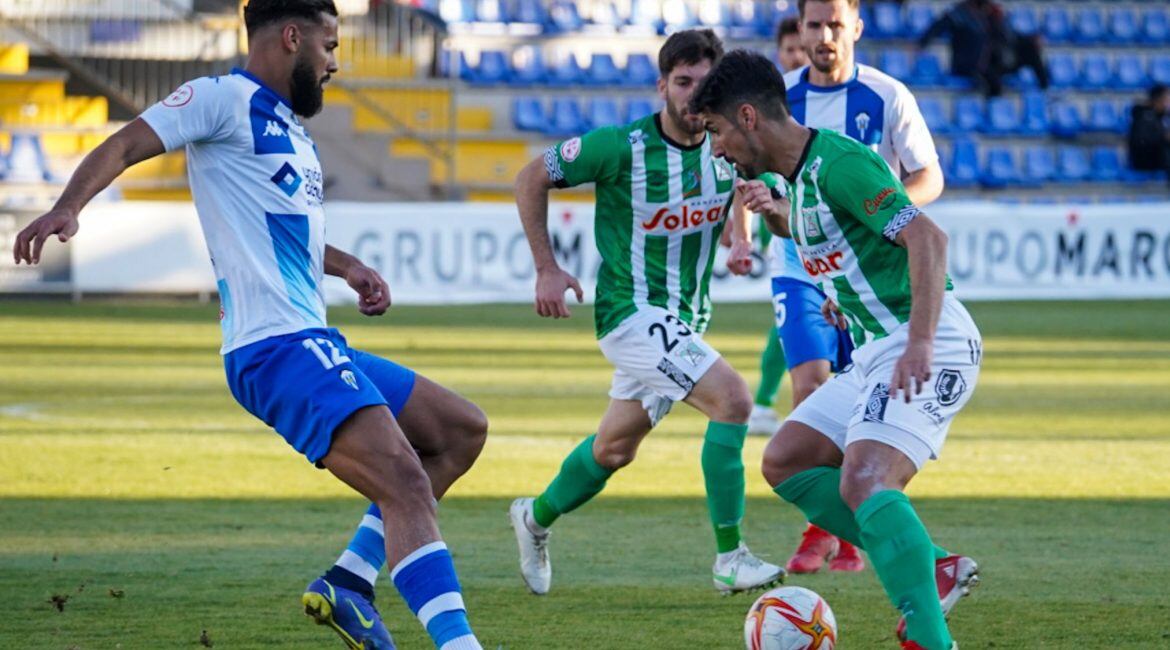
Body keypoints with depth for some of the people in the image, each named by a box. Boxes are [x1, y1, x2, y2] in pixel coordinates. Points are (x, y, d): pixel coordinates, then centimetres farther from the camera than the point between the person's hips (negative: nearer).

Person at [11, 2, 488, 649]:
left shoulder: (289, 129, 25)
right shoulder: (227, 99, -3)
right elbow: (125, 145, -14)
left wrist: (346, 266, 27)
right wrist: (68, 206, -31)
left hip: (315, 345, 10)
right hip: (278, 347, -10)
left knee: (462, 429, 17)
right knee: (406, 485, -23)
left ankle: (350, 578, 9)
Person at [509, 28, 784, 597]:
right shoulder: (620, 146, -18)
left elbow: (741, 186, 21)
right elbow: (531, 180, -6)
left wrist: (741, 238, 0)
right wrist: (546, 268, -7)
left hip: (686, 319, 7)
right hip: (633, 311, -7)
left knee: (614, 448, 19)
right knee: (732, 398, -24)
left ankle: (536, 518, 46)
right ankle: (729, 559, -20)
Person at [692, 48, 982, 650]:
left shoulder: (837, 163, -16)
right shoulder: (801, 175, 14)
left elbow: (926, 238, -26)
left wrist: (920, 344, -35)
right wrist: (776, 215, 19)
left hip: (928, 348, -11)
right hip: (876, 351, 11)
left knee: (864, 484, -26)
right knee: (785, 463, 10)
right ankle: (934, 567, 6)